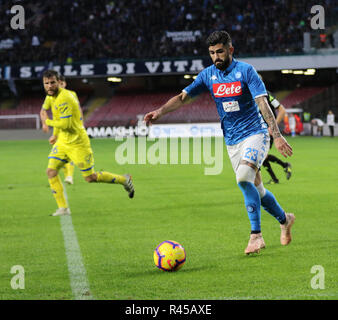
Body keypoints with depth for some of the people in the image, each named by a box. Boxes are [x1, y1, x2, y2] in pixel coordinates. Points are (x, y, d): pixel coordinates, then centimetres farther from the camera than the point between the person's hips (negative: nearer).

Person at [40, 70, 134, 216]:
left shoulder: (64, 98, -25)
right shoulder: (53, 96, 6)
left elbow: (66, 124, -29)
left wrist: (47, 122, -16)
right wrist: (55, 134, 25)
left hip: (77, 143, -9)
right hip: (62, 142, 9)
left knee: (90, 177, 1)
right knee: (51, 171, -6)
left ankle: (124, 180, 22)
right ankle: (63, 208, -2)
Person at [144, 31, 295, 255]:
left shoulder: (246, 71, -10)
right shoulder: (208, 75, 4)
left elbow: (263, 103, -16)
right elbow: (183, 97, 4)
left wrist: (277, 136, -23)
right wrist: (160, 111, -13)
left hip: (255, 134, -5)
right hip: (231, 141, 5)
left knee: (243, 178, -27)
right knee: (256, 189, 8)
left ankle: (256, 235, -22)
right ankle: (284, 219, 33)